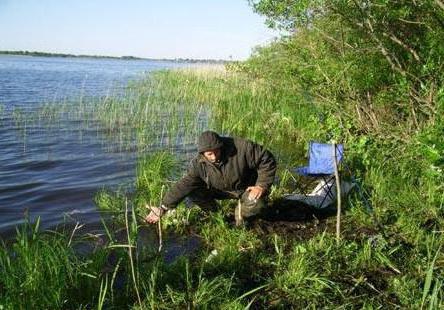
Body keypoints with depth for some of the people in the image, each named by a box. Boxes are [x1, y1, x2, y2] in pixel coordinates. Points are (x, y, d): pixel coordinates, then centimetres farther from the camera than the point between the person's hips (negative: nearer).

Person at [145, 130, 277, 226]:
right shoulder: (198, 163, -21)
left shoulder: (242, 148, -31)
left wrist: (262, 185, -26)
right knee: (193, 192, -18)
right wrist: (163, 208, -28)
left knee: (256, 204, -35)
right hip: (221, 190, 3)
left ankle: (240, 212, 2)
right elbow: (183, 186, -22)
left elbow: (267, 160, -21)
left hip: (247, 189, -3)